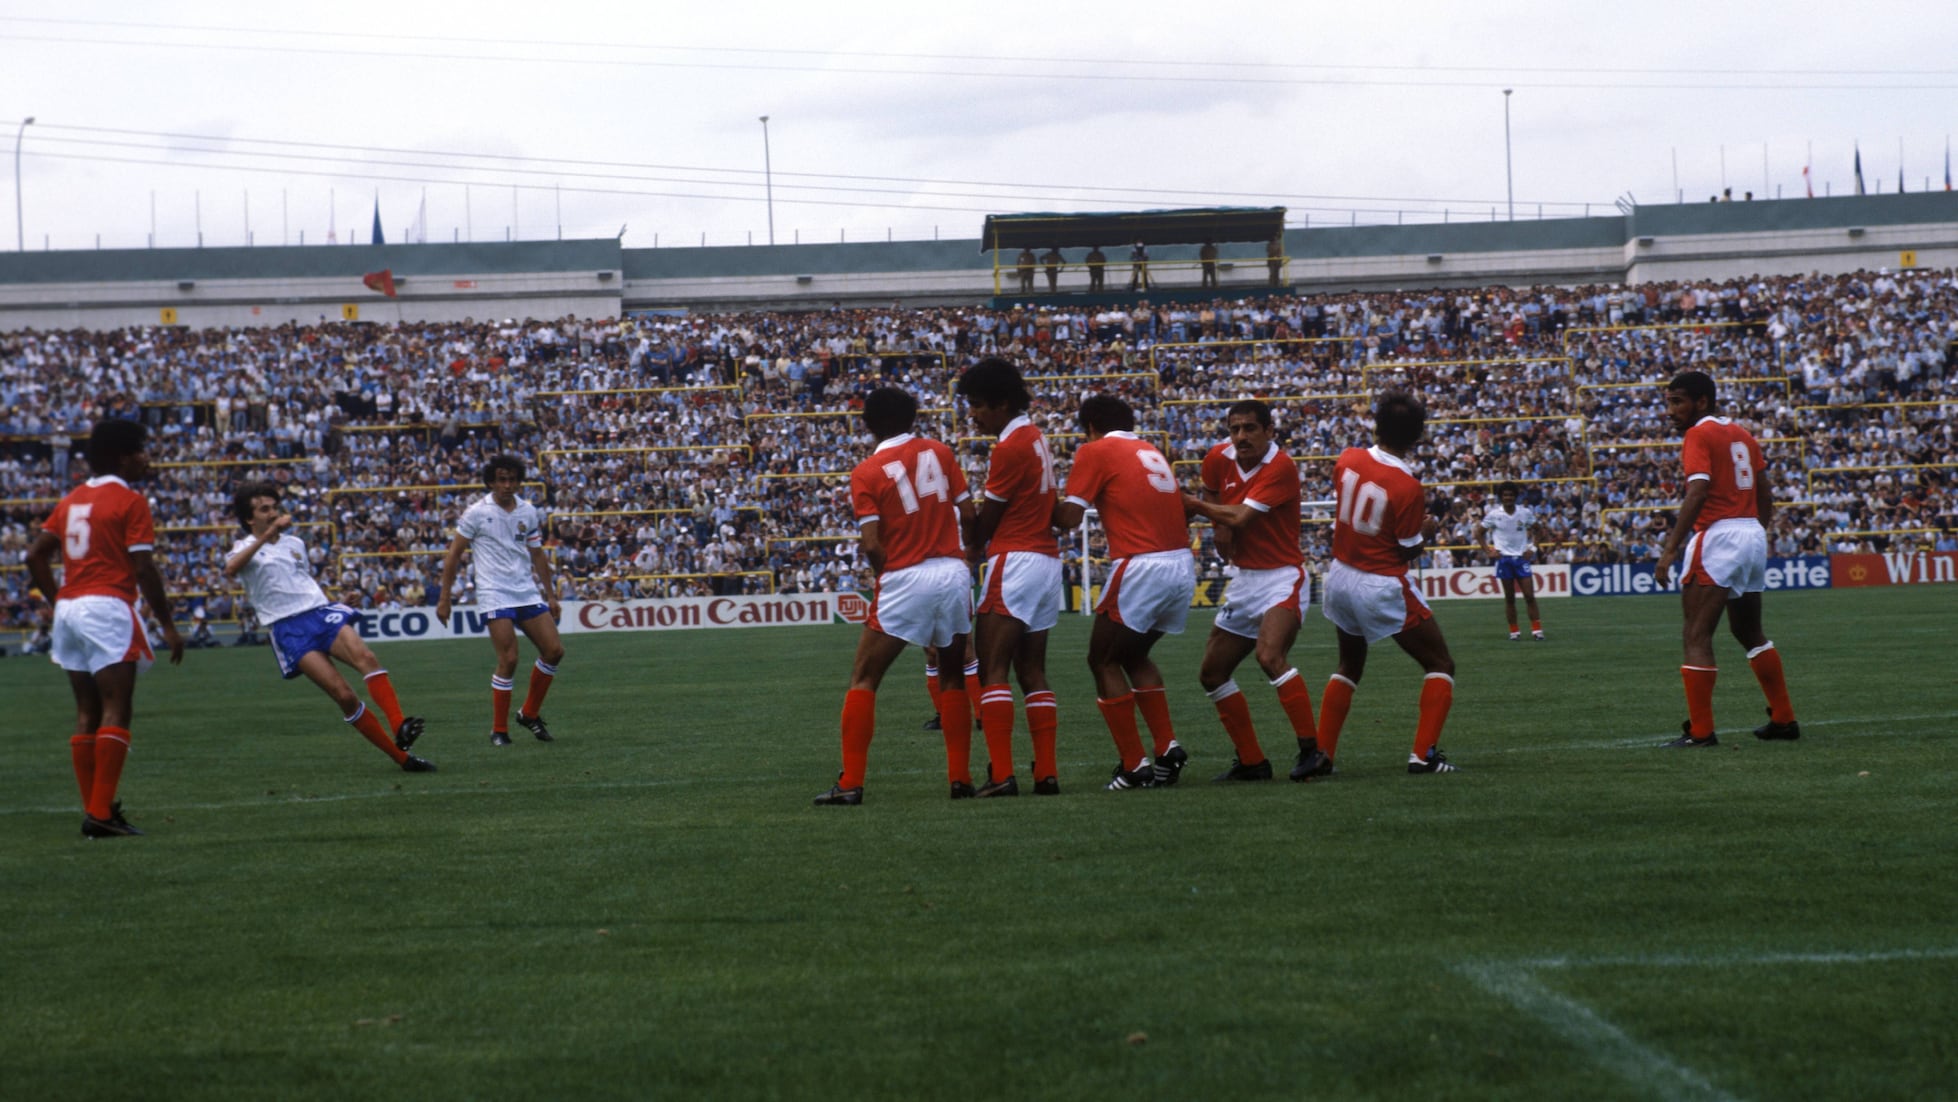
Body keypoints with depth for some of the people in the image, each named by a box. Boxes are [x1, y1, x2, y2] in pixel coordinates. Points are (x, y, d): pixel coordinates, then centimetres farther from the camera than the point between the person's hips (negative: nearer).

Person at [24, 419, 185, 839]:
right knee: (116, 711, -8)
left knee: (87, 714, 11)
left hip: (68, 610, 8)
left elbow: (36, 556, 14)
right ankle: (101, 812, -15)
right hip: (108, 609, -8)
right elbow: (143, 569, -11)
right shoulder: (131, 503, -6)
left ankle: (93, 810, 11)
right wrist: (168, 624, -6)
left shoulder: (71, 500, 16)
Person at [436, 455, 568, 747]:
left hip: (528, 592, 5)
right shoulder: (476, 513, -4)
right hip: (495, 594, -5)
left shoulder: (528, 512, 9)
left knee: (554, 650, -1)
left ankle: (529, 713, 17)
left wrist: (550, 595, 18)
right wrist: (444, 598, -2)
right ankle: (498, 730, -2)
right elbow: (453, 555, 0)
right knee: (508, 660, -14)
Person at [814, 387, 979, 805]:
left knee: (863, 680, 5)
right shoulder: (940, 453, 6)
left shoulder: (866, 472, -3)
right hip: (954, 573, 3)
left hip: (905, 579, -3)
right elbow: (968, 515, 5)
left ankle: (851, 783, -2)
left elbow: (871, 544, -8)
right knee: (953, 680, 17)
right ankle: (961, 778, 12)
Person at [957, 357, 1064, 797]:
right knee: (1033, 673, 10)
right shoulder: (1035, 437, 14)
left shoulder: (1010, 447, -13)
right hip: (1048, 559, 9)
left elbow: (987, 518, -7)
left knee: (992, 672, -10)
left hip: (1015, 561, -9)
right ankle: (1046, 773, 6)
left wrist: (971, 553, 10)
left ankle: (1001, 774, -17)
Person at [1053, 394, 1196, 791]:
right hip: (1183, 566, 7)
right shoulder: (1152, 452, 21)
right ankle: (1167, 745, 11)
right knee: (1134, 656, 24)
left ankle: (1134, 765, 0)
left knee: (1104, 661, 7)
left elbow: (1069, 516, -6)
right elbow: (1183, 508, 19)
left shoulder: (1095, 451, 0)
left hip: (1140, 568, -7)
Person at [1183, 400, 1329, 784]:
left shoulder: (1281, 468, -19)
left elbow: (1241, 517, -24)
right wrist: (1219, 525, 2)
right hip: (1243, 579, 8)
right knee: (1212, 673, 9)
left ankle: (1312, 752, -29)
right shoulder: (1219, 459, 0)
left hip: (1282, 577, -8)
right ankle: (1251, 761, 16)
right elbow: (1210, 497, 21)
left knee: (1270, 655, -31)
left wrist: (1190, 504, -13)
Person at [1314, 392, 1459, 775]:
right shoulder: (1407, 488, -22)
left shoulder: (1347, 460, -7)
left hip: (1340, 577, 6)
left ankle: (1321, 753, 20)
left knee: (1349, 668, 26)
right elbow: (1409, 551, -13)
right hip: (1382, 587, -6)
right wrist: (1429, 529, 8)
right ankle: (1423, 755, -4)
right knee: (1440, 665, 8)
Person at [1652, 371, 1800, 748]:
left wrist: (1670, 548, -22)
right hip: (1753, 535, 9)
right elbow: (1765, 494, 18)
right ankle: (1784, 720, 24)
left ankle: (1700, 731, -10)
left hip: (1718, 534, -9)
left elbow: (1698, 492, -19)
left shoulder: (1699, 434, -7)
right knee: (1749, 632, 21)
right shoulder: (1741, 435, 16)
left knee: (1696, 637, -6)